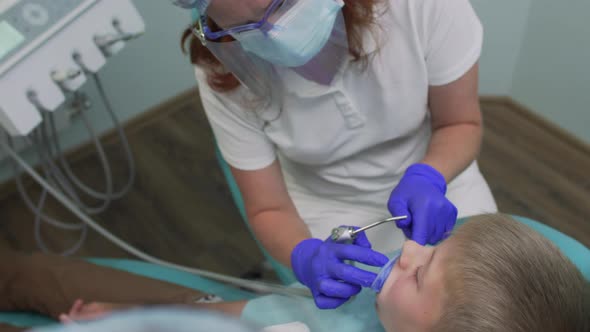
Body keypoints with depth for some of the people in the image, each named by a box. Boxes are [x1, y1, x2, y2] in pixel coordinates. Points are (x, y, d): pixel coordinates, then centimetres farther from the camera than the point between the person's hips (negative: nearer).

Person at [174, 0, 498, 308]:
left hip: (435, 178, 1)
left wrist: (426, 178, -34)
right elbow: (268, 209, -15)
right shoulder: (221, 77, -25)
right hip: (329, 210, 0)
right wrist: (307, 257, -36)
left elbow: (462, 123, -14)